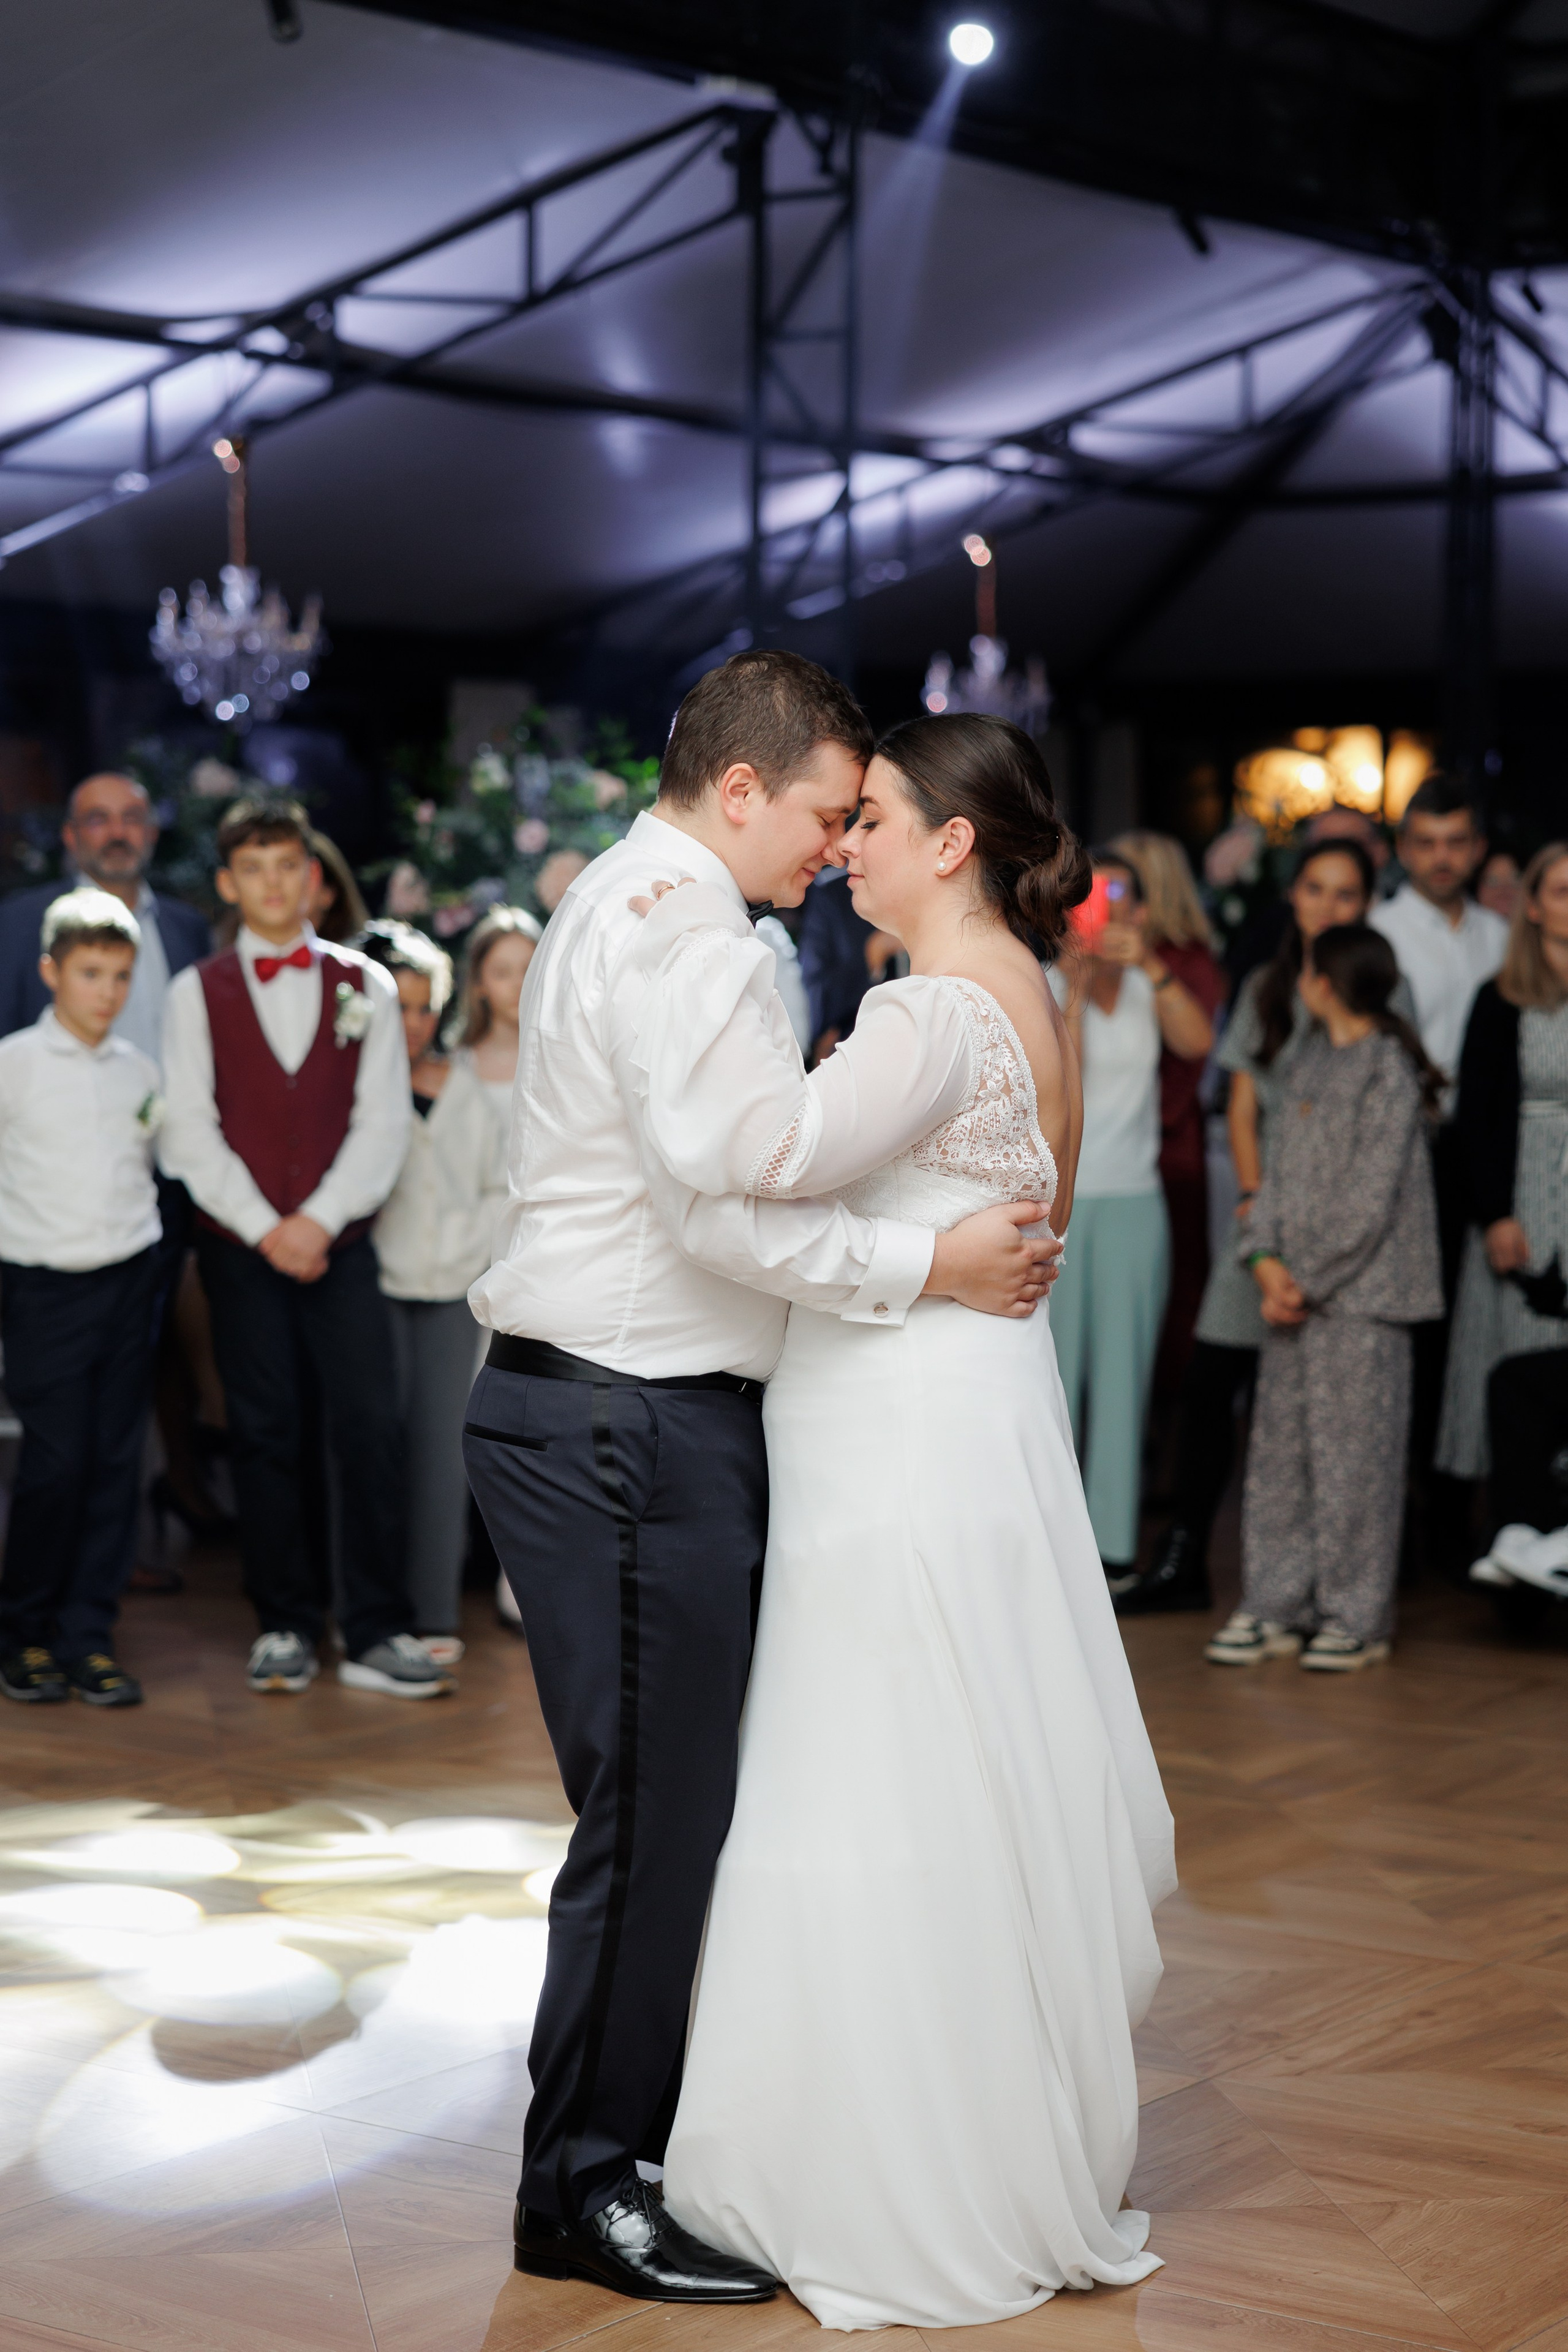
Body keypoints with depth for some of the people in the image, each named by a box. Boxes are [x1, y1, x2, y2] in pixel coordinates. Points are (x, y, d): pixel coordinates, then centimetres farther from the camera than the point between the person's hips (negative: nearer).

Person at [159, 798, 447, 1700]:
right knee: (266, 1437, 3)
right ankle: (285, 1627, 12)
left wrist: (319, 1219, -10)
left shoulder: (366, 986, 8)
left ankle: (378, 1635, -3)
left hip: (340, 1244, 0)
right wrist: (263, 1228, -10)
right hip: (240, 1247, 0)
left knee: (375, 1429, -8)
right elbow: (192, 1129, 0)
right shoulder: (197, 994, 6)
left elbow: (385, 1120, 1)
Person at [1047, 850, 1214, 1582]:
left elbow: (1197, 1042, -9)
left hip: (1134, 1200, 3)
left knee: (1122, 1375, 2)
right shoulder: (1043, 986, 2)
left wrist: (1149, 965, -17)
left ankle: (1113, 1541, 6)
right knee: (1054, 1371, -3)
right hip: (1055, 1198, -2)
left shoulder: (1152, 988, 10)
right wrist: (1077, 985, -14)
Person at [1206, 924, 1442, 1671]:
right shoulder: (1308, 1060, 13)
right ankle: (1275, 1606, 15)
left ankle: (1356, 1615, 7)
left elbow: (1371, 1198, -14)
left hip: (1362, 1292, -7)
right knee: (1279, 1444, 8)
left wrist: (1309, 1279, -12)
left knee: (1353, 1447, -2)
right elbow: (1282, 1166, 12)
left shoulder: (1390, 1071, -10)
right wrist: (1268, 1260, -2)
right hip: (1294, 1287, 7)